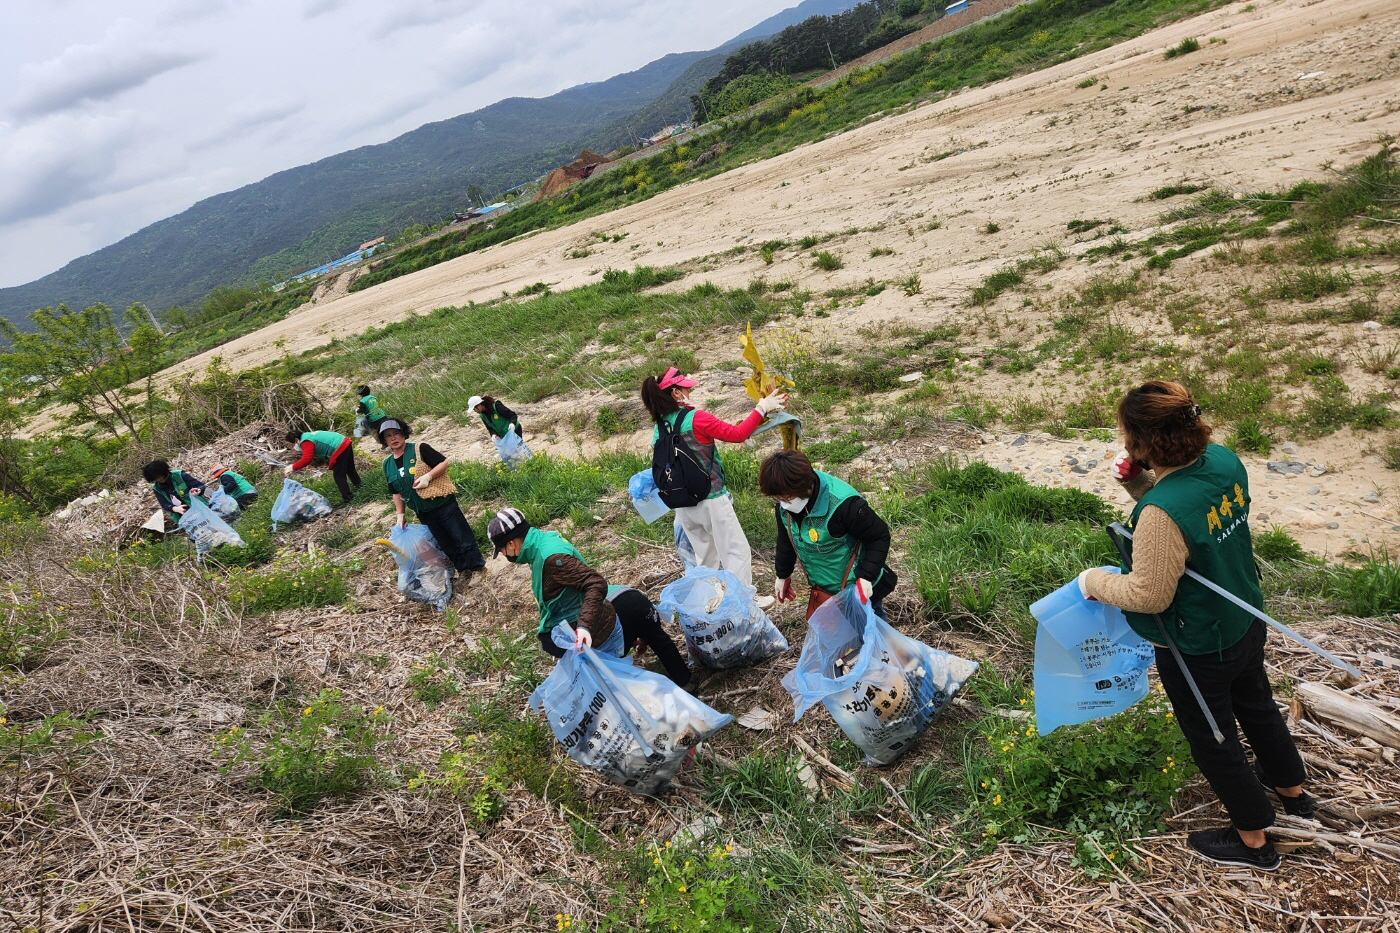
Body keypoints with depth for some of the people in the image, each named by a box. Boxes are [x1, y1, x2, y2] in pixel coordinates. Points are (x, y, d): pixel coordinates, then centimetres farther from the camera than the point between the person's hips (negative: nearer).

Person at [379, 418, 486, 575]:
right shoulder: (387, 464, 6)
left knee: (463, 535, 0)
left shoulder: (419, 449, -11)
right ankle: (463, 568, 25)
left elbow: (444, 462, -13)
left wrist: (428, 476, -25)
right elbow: (397, 492, 14)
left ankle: (477, 566, 12)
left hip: (442, 503, -5)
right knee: (445, 544, 13)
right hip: (423, 513, 5)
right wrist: (400, 514, 10)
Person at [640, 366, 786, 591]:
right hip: (711, 500, -7)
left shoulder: (659, 427, 2)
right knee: (736, 551, 8)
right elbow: (737, 434, -18)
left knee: (705, 556, 22)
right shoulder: (695, 419, -18)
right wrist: (761, 409, -10)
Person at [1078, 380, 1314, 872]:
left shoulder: (1162, 513, -38)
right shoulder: (1223, 460, -13)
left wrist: (1096, 581, -12)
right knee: (1255, 705, 32)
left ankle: (1253, 840, 39)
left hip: (1197, 650, -8)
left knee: (1211, 737, 17)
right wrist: (1140, 483, -9)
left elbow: (1148, 595, -28)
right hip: (1246, 623, 8)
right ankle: (1292, 789, 58)